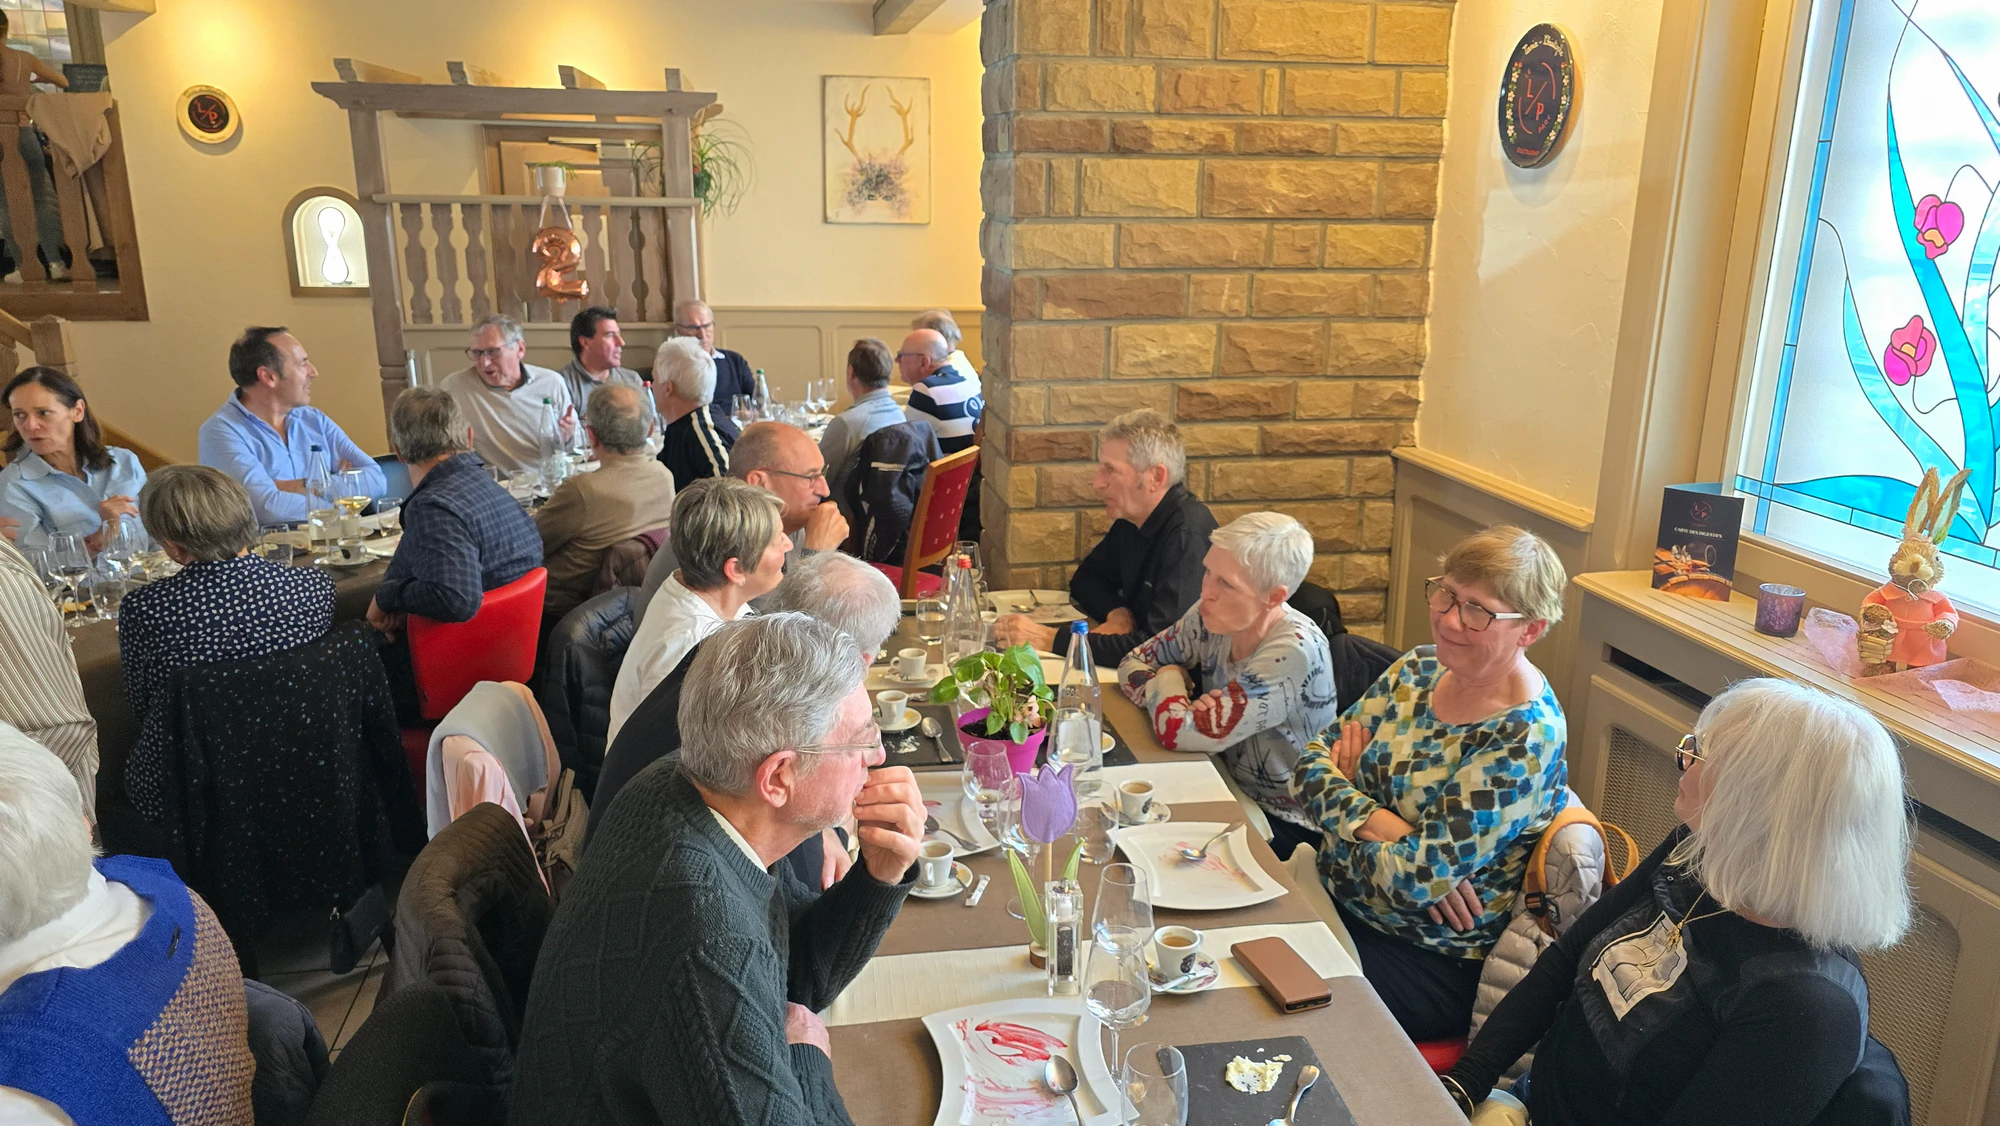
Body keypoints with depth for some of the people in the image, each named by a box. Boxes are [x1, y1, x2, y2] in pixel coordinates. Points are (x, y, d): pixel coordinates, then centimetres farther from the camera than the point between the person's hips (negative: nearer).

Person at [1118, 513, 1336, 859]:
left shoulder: (1294, 652, -28)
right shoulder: (1212, 616, -8)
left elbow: (1180, 733, -29)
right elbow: (1134, 664, 2)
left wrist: (1169, 679, -9)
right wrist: (1187, 704, -17)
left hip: (1287, 826, -6)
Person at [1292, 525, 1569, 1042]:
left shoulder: (1525, 738, -22)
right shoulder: (1418, 670, 0)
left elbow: (1415, 877, -26)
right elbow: (1311, 766, -2)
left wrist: (1348, 801, -10)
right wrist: (1377, 822, -20)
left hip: (1427, 961, -6)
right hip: (1334, 902, 7)